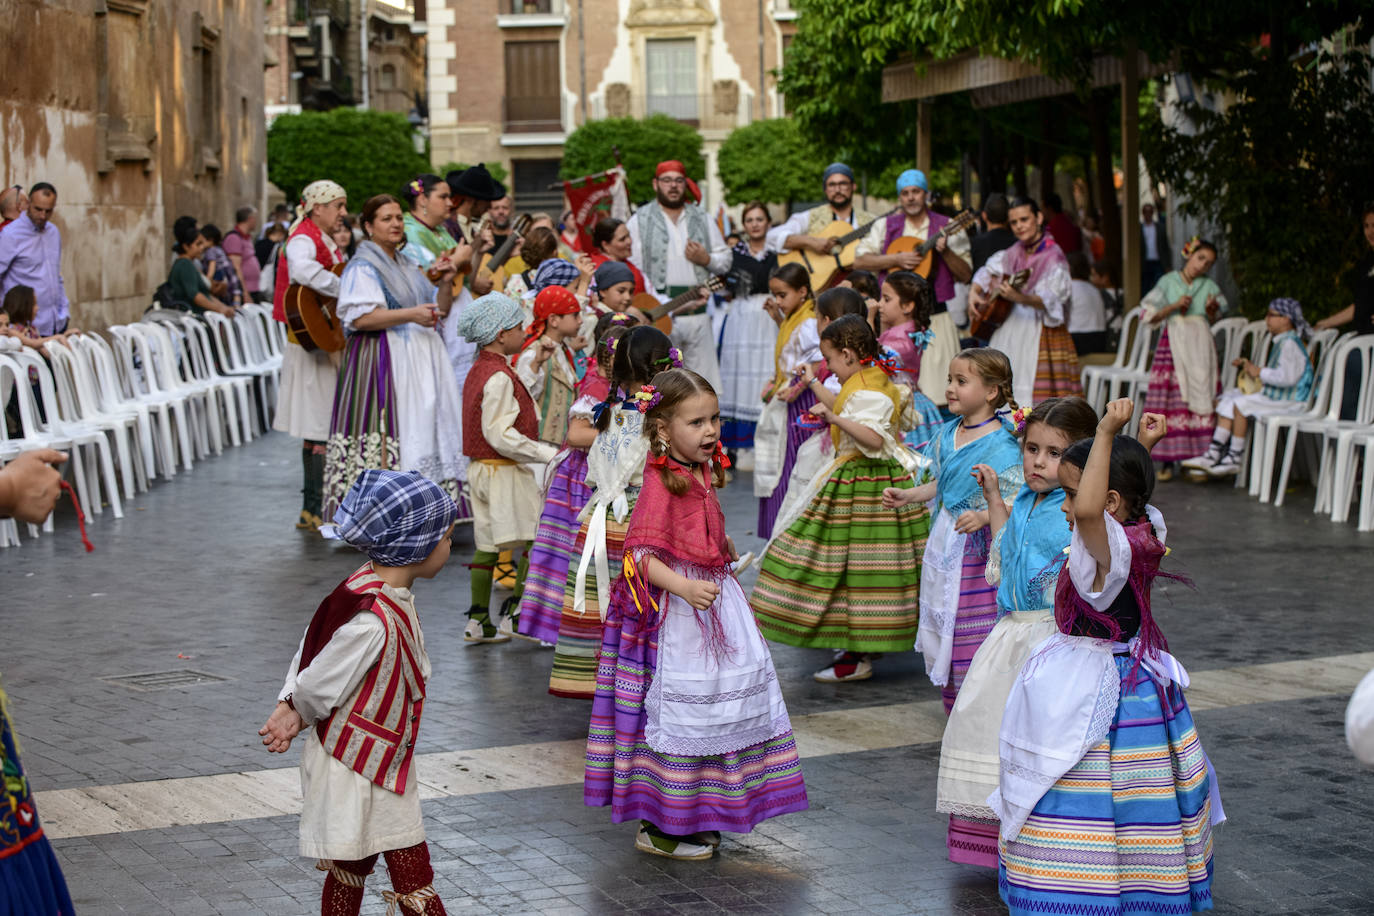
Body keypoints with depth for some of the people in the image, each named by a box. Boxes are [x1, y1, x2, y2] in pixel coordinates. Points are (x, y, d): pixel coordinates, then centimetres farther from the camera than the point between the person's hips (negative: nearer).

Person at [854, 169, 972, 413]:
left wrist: (945, 251, -13)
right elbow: (860, 261, 2)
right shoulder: (885, 226, 11)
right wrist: (897, 259, -9)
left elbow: (965, 275, 3)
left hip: (934, 317, -1)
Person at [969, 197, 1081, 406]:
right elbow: (988, 271, 24)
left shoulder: (1052, 256, -12)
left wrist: (1021, 298, -42)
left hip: (1039, 331, -8)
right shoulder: (1016, 252, 10)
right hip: (1008, 330, 8)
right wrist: (974, 293, 5)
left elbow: (1049, 300, -24)